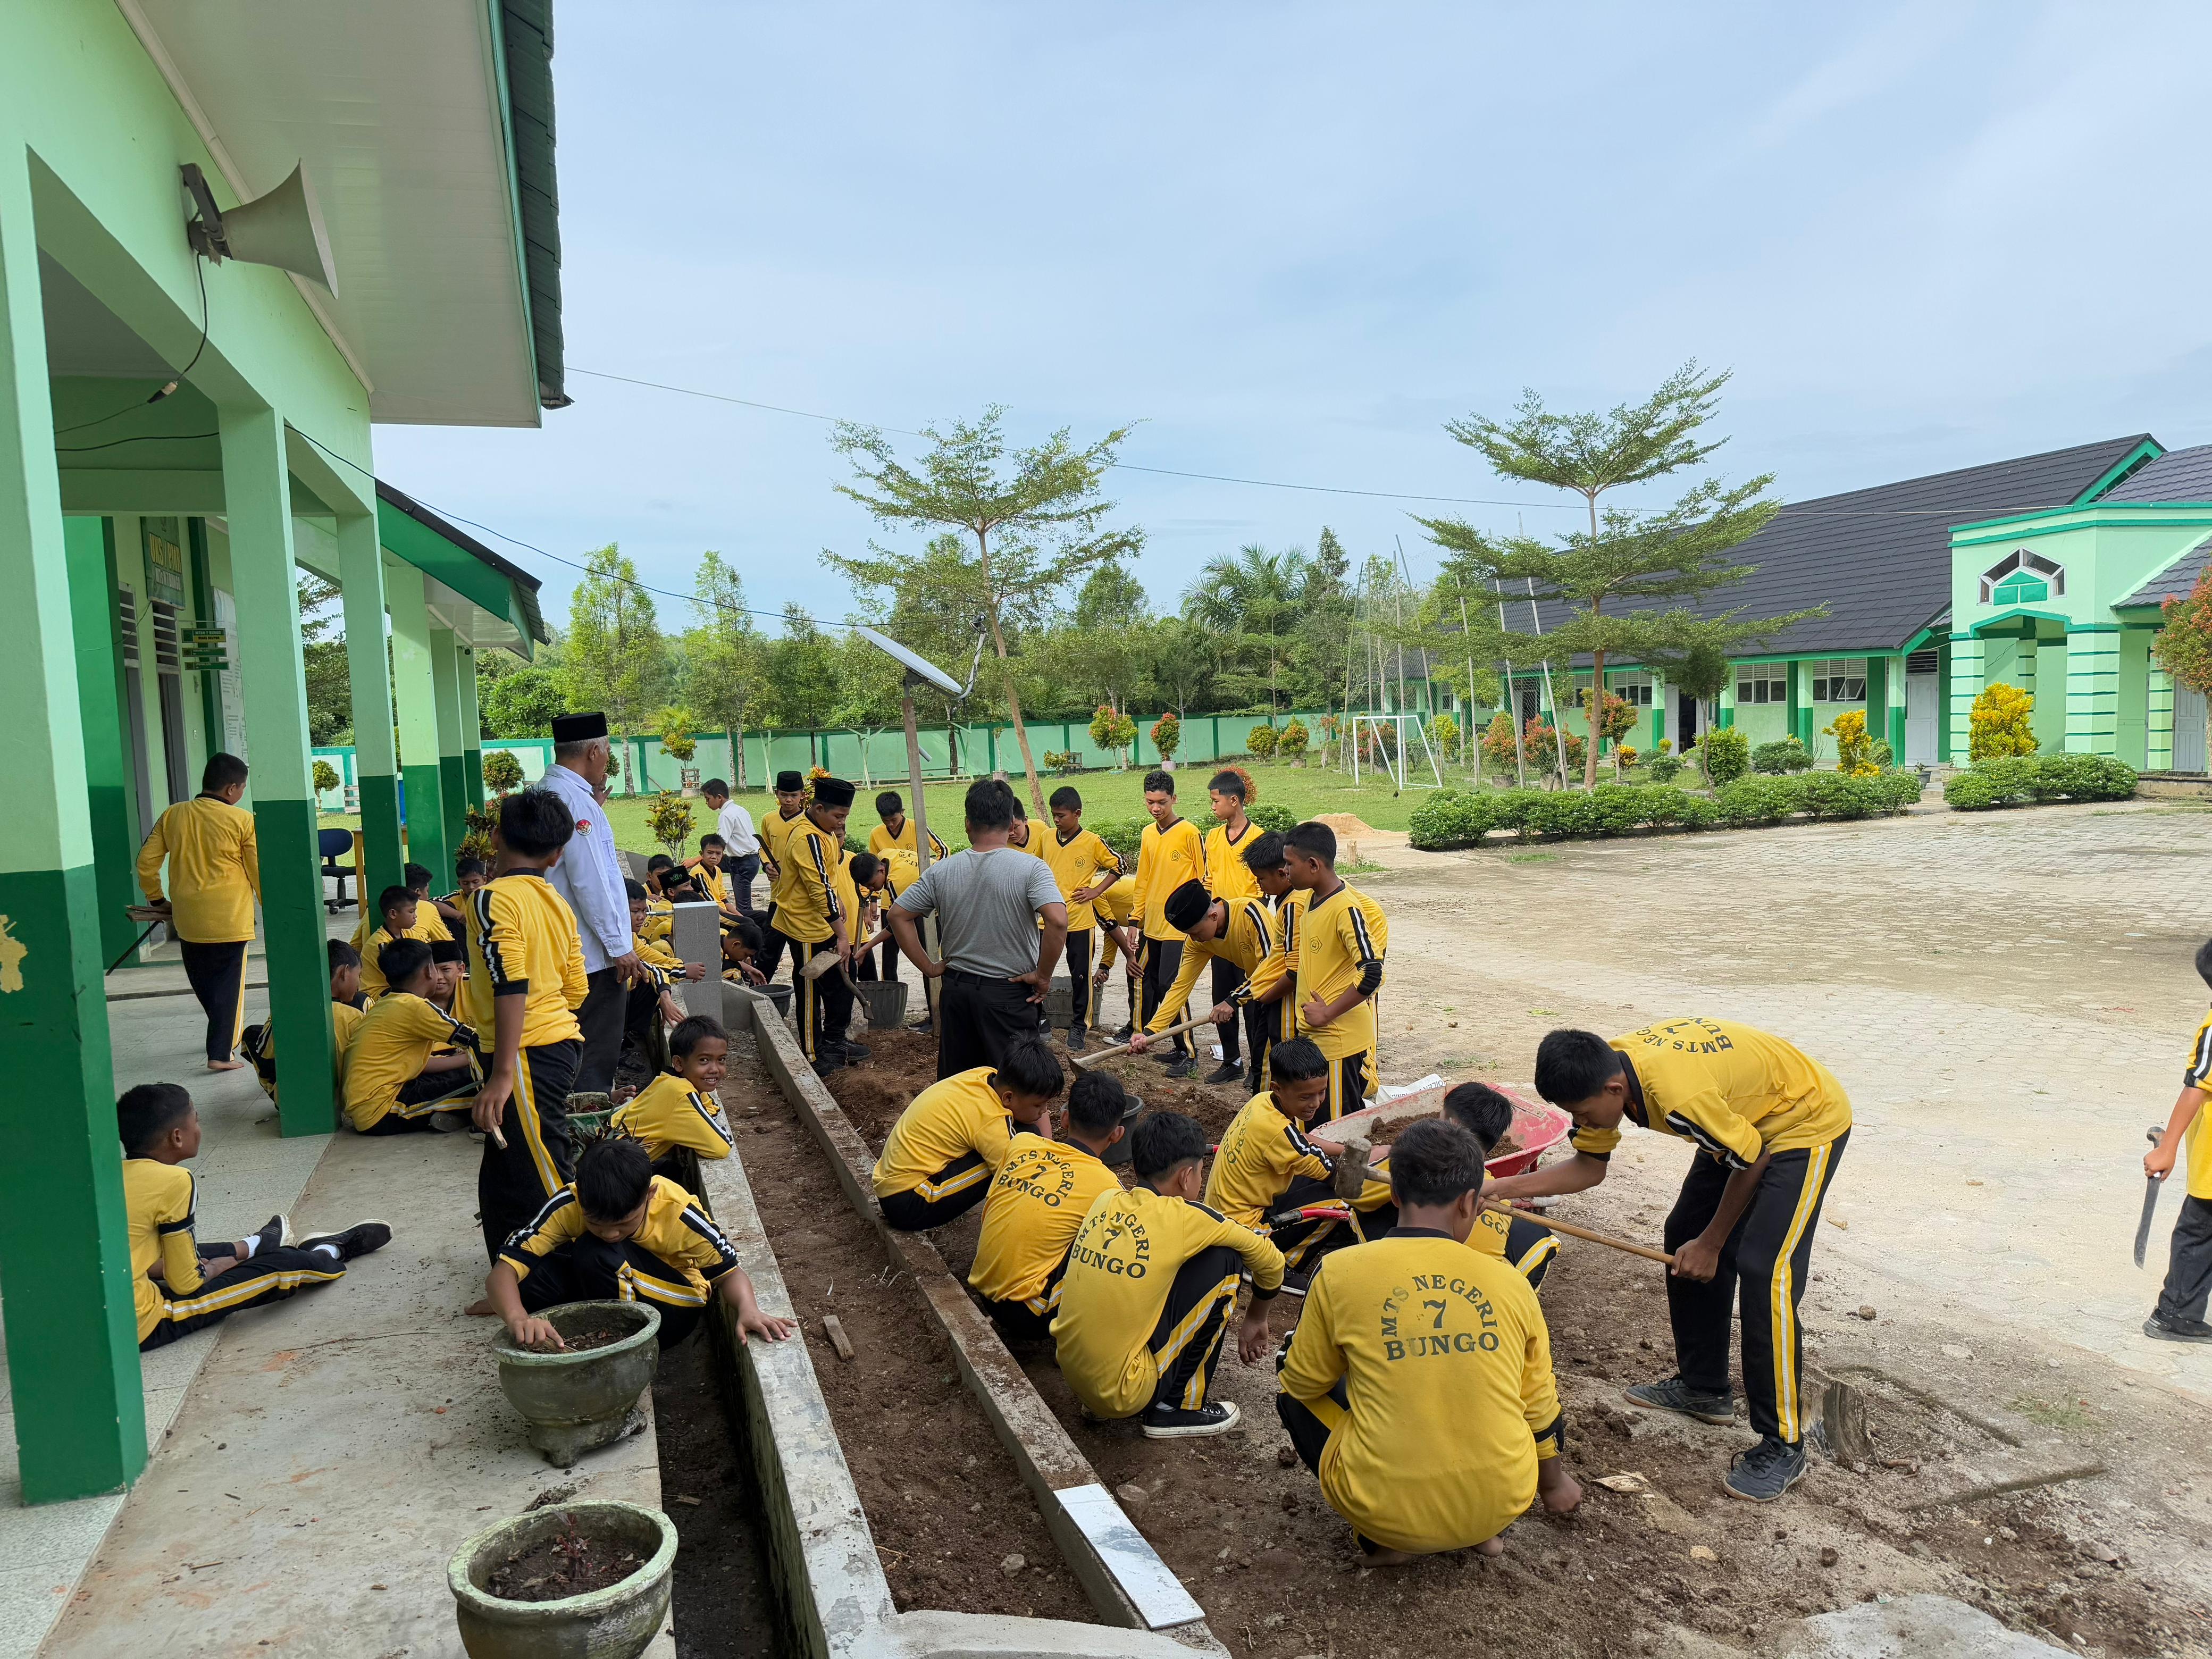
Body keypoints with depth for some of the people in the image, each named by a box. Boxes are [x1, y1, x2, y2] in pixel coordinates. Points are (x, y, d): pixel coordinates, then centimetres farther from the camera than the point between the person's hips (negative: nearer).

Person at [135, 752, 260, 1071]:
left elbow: (146, 861, 6)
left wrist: (156, 899, 19)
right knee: (228, 983, 4)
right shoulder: (243, 820, -9)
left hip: (188, 920, 4)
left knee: (203, 983, 20)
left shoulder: (172, 816, 4)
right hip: (230, 919, -4)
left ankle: (229, 1035, 35)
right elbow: (260, 873, -6)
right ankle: (221, 1053, 0)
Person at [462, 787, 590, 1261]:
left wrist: (502, 1074, -21)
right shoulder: (558, 904, 11)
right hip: (563, 1040, 9)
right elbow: (576, 990, 14)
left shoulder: (493, 898, -12)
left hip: (527, 1053, -9)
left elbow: (511, 987, -21)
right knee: (503, 1177, 21)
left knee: (543, 1179, -3)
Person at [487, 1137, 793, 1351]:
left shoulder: (677, 1212, -27)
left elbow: (728, 1272, -17)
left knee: (594, 1254, -33)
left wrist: (749, 1311, -40)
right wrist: (519, 1317, -53)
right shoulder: (568, 1206, -25)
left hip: (671, 1306, -2)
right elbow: (503, 1271, -31)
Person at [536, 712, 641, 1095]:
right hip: (594, 951, -10)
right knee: (598, 1055, -3)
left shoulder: (545, 791, 13)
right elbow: (590, 882, -21)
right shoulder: (574, 799, -18)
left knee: (580, 1051, 19)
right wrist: (619, 945, -17)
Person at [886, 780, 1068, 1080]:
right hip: (1010, 991, -4)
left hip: (956, 988, 4)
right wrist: (1043, 976, -15)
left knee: (955, 1081, 17)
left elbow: (897, 915, 4)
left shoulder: (941, 871, -1)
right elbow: (1058, 921, -27)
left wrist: (928, 967, 6)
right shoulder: (1031, 868, -14)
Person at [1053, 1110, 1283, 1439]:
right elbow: (1270, 1260, 3)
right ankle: (1178, 1407, 8)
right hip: (1123, 1395, -7)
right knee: (1223, 1260, -2)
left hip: (1070, 1374, 7)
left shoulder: (1106, 1200, 3)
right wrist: (1256, 1320, 22)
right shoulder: (1184, 1216, -11)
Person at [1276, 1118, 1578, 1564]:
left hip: (1386, 1511, -3)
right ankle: (1479, 1529, 17)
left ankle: (1381, 1539, 8)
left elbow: (1304, 1383, 4)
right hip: (1500, 1505, 3)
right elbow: (1539, 1408, 10)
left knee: (1293, 1390, 21)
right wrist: (1553, 1484, 31)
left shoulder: (1340, 1273, -10)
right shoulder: (1511, 1284, -2)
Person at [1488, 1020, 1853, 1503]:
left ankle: (1782, 1447, -5)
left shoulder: (1679, 1094, -39)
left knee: (1763, 1271, -17)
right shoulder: (1607, 1069, -14)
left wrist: (1711, 1244, -9)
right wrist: (1497, 1188, -14)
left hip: (1808, 1121, -9)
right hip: (1746, 1120, 9)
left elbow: (1752, 1161, -22)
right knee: (1684, 1237, 11)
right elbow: (1589, 1167, -3)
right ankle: (1702, 1387, 26)